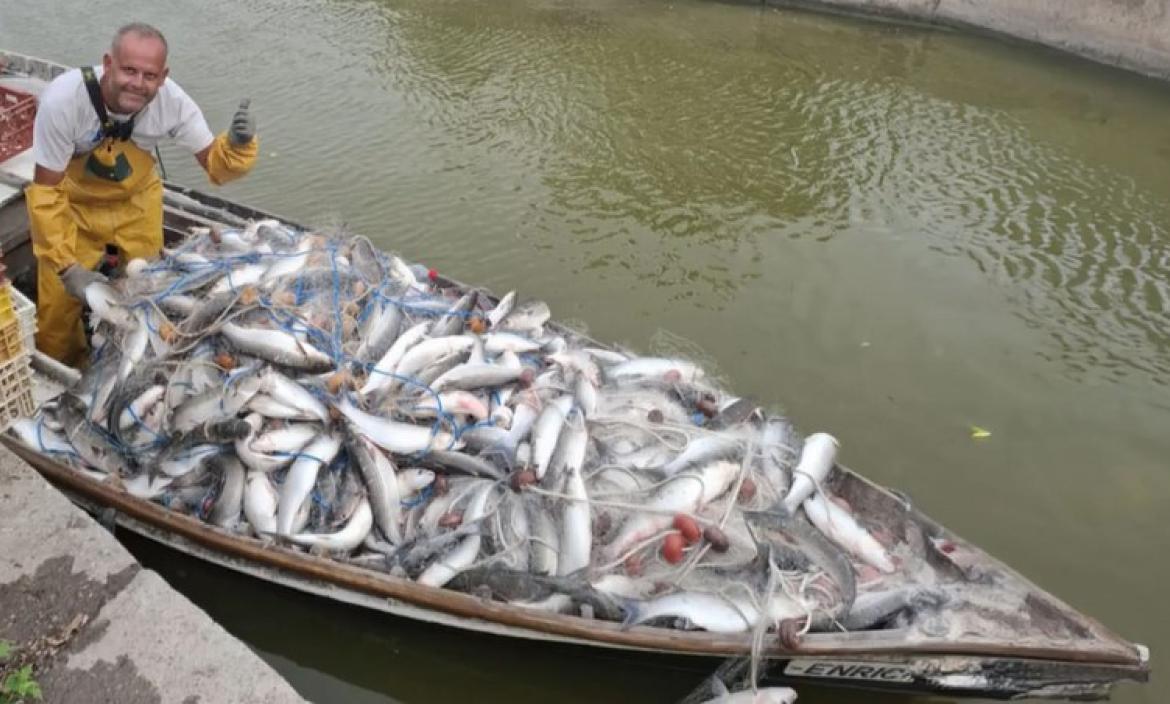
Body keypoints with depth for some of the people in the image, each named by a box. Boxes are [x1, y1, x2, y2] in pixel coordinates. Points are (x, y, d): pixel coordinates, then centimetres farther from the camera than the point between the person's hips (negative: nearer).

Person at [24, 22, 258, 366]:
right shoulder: (62, 99, -34)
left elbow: (214, 165, -16)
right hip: (70, 203, -2)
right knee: (60, 302, 3)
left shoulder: (173, 101, -28)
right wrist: (67, 265, -28)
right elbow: (46, 190, -24)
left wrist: (238, 145, -39)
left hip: (135, 200, 3)